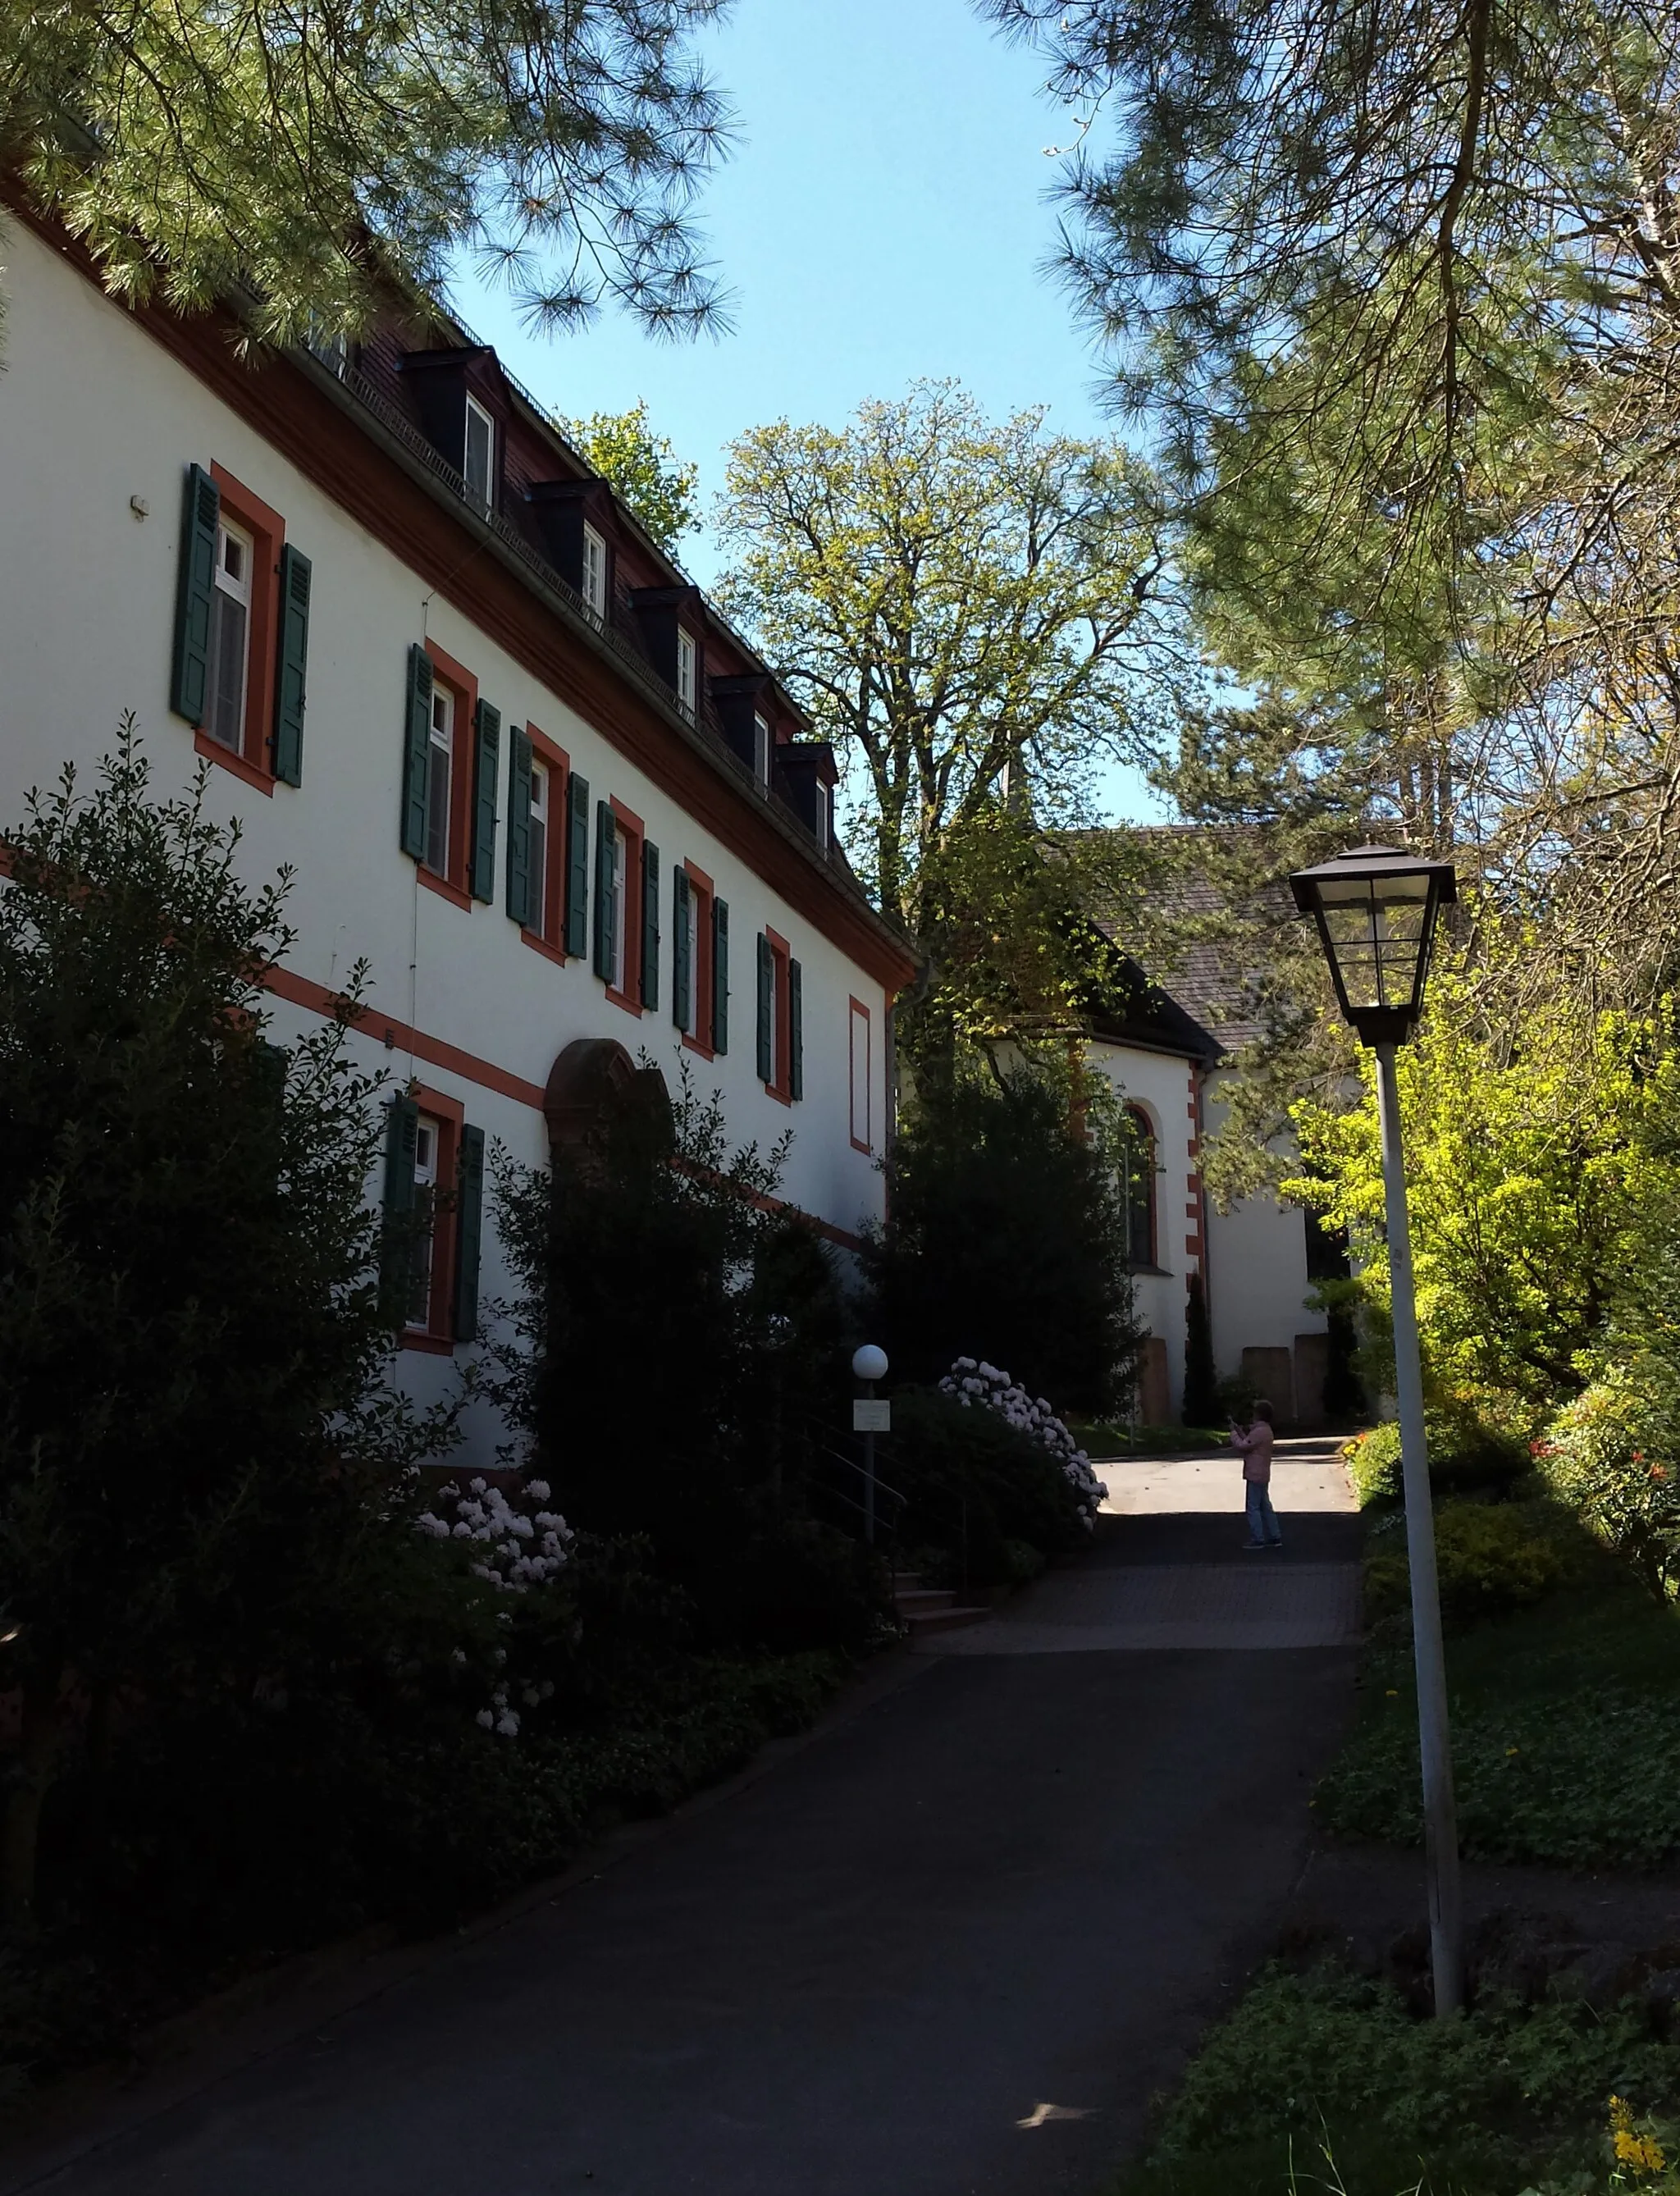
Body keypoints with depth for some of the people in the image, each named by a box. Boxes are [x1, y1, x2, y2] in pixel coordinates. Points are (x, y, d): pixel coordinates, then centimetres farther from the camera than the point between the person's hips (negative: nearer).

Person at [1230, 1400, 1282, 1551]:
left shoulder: (1259, 1432, -20)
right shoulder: (1265, 1430, 13)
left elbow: (1242, 1446, -19)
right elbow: (1248, 1443, 18)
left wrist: (1233, 1432, -7)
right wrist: (1240, 1430, 12)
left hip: (1255, 1475, -10)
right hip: (1262, 1475, 10)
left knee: (1253, 1507, -4)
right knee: (1265, 1506, 13)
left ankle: (1257, 1539, -1)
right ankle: (1274, 1537, 16)